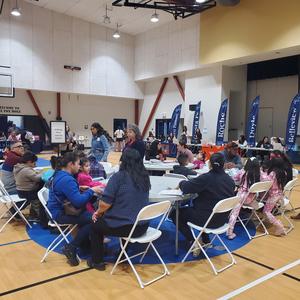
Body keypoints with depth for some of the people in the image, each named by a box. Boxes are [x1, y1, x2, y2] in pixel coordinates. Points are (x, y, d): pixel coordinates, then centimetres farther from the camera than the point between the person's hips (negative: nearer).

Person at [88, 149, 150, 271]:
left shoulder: (118, 176, -14)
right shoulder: (145, 177, 5)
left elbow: (106, 202, -18)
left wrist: (98, 212, 6)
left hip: (124, 226, -6)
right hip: (142, 226, 6)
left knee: (95, 225, 23)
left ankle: (97, 261, 31)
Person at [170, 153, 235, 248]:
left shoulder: (206, 178, -22)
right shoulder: (230, 180, -3)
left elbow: (185, 188, -21)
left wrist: (182, 182, 2)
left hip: (207, 219, -7)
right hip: (222, 219, 7)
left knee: (175, 213, 11)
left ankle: (193, 243, 9)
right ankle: (206, 241, 32)